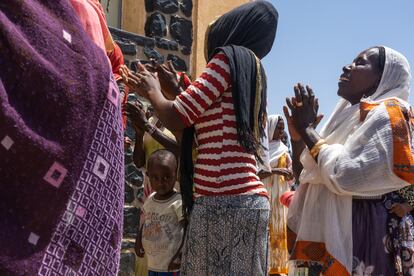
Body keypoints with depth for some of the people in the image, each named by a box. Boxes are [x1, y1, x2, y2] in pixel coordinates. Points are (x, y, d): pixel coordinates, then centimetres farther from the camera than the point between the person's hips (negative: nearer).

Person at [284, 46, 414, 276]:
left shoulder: (386, 114, -9)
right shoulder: (352, 116, 16)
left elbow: (346, 175, -24)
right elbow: (306, 177, 17)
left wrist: (307, 129, -13)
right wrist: (298, 134, 3)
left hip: (362, 238, -8)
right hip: (333, 237, 8)